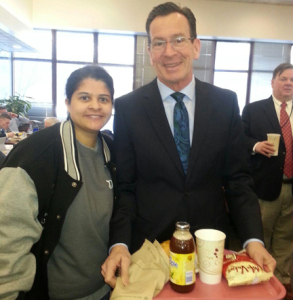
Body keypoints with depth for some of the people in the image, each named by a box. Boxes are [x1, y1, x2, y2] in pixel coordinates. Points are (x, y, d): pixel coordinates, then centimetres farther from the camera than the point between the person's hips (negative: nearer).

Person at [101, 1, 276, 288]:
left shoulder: (226, 103, -4)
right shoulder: (127, 107, -9)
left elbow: (237, 179, -1)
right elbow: (124, 186, -6)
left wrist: (253, 239, -11)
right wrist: (119, 244, -18)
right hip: (147, 248, -1)